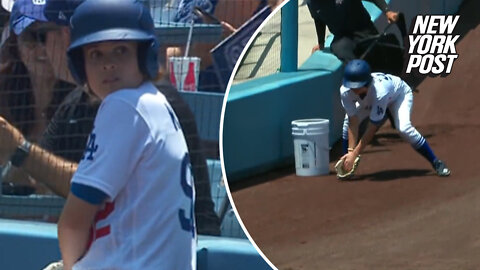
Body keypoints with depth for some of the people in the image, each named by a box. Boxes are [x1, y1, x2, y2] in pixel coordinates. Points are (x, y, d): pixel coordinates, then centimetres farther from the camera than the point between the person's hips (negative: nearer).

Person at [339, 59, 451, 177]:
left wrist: (354, 154, -39)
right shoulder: (345, 91, -34)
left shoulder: (380, 92, -47)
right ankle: (346, 165, 1)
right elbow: (353, 123, -27)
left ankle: (436, 163, -18)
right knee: (348, 122, -16)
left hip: (400, 93, -5)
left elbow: (372, 128, -40)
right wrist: (350, 151, -33)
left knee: (403, 127, -30)